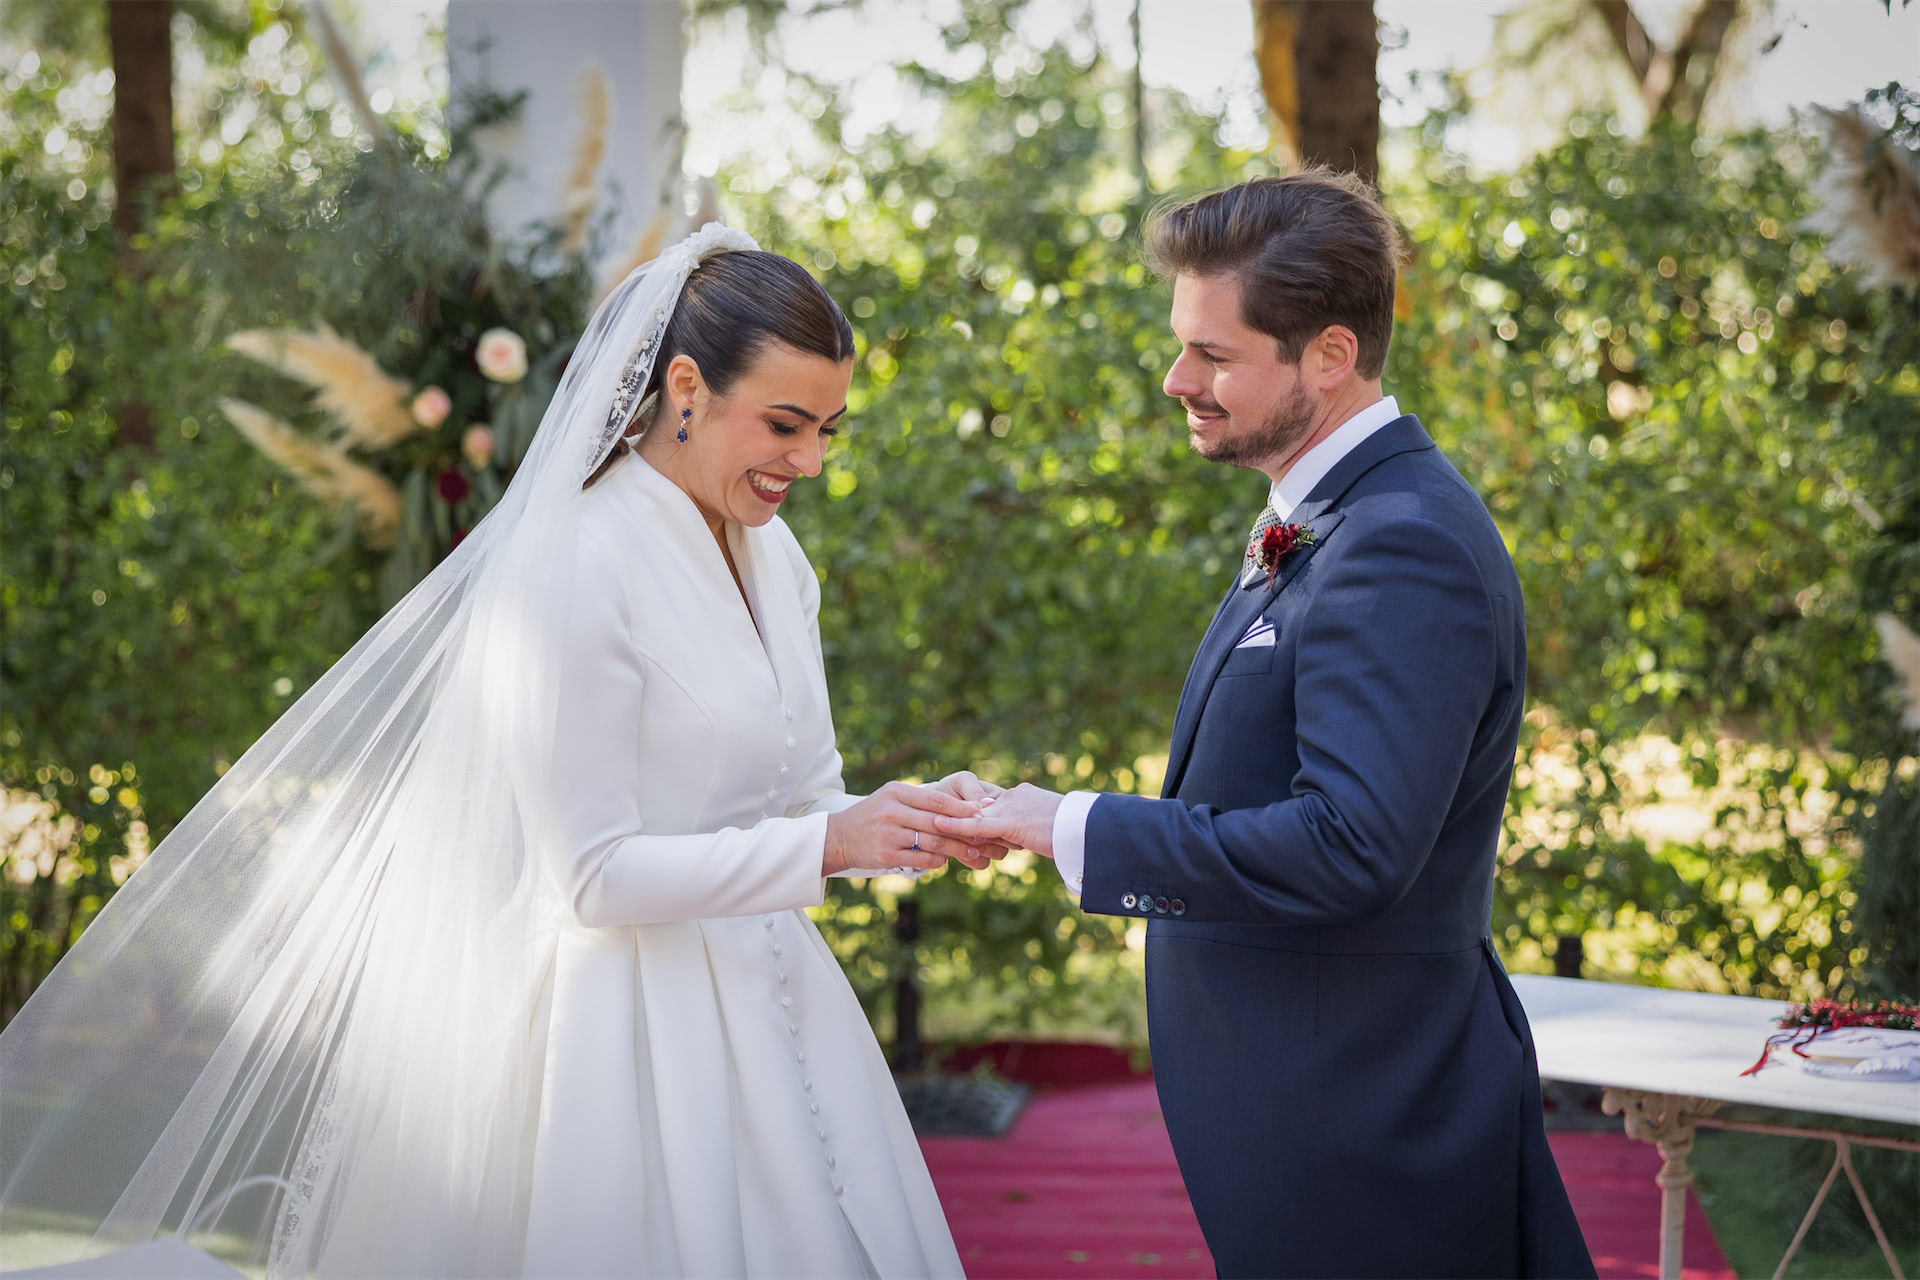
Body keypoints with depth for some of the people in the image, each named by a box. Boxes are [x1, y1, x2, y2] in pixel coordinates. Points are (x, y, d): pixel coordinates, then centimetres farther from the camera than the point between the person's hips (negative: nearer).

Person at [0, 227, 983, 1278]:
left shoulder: (772, 557, 8)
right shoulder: (580, 568, -17)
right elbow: (597, 877, -18)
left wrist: (901, 824, -5)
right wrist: (824, 845, -21)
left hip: (762, 1009, 8)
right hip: (634, 1031, -7)